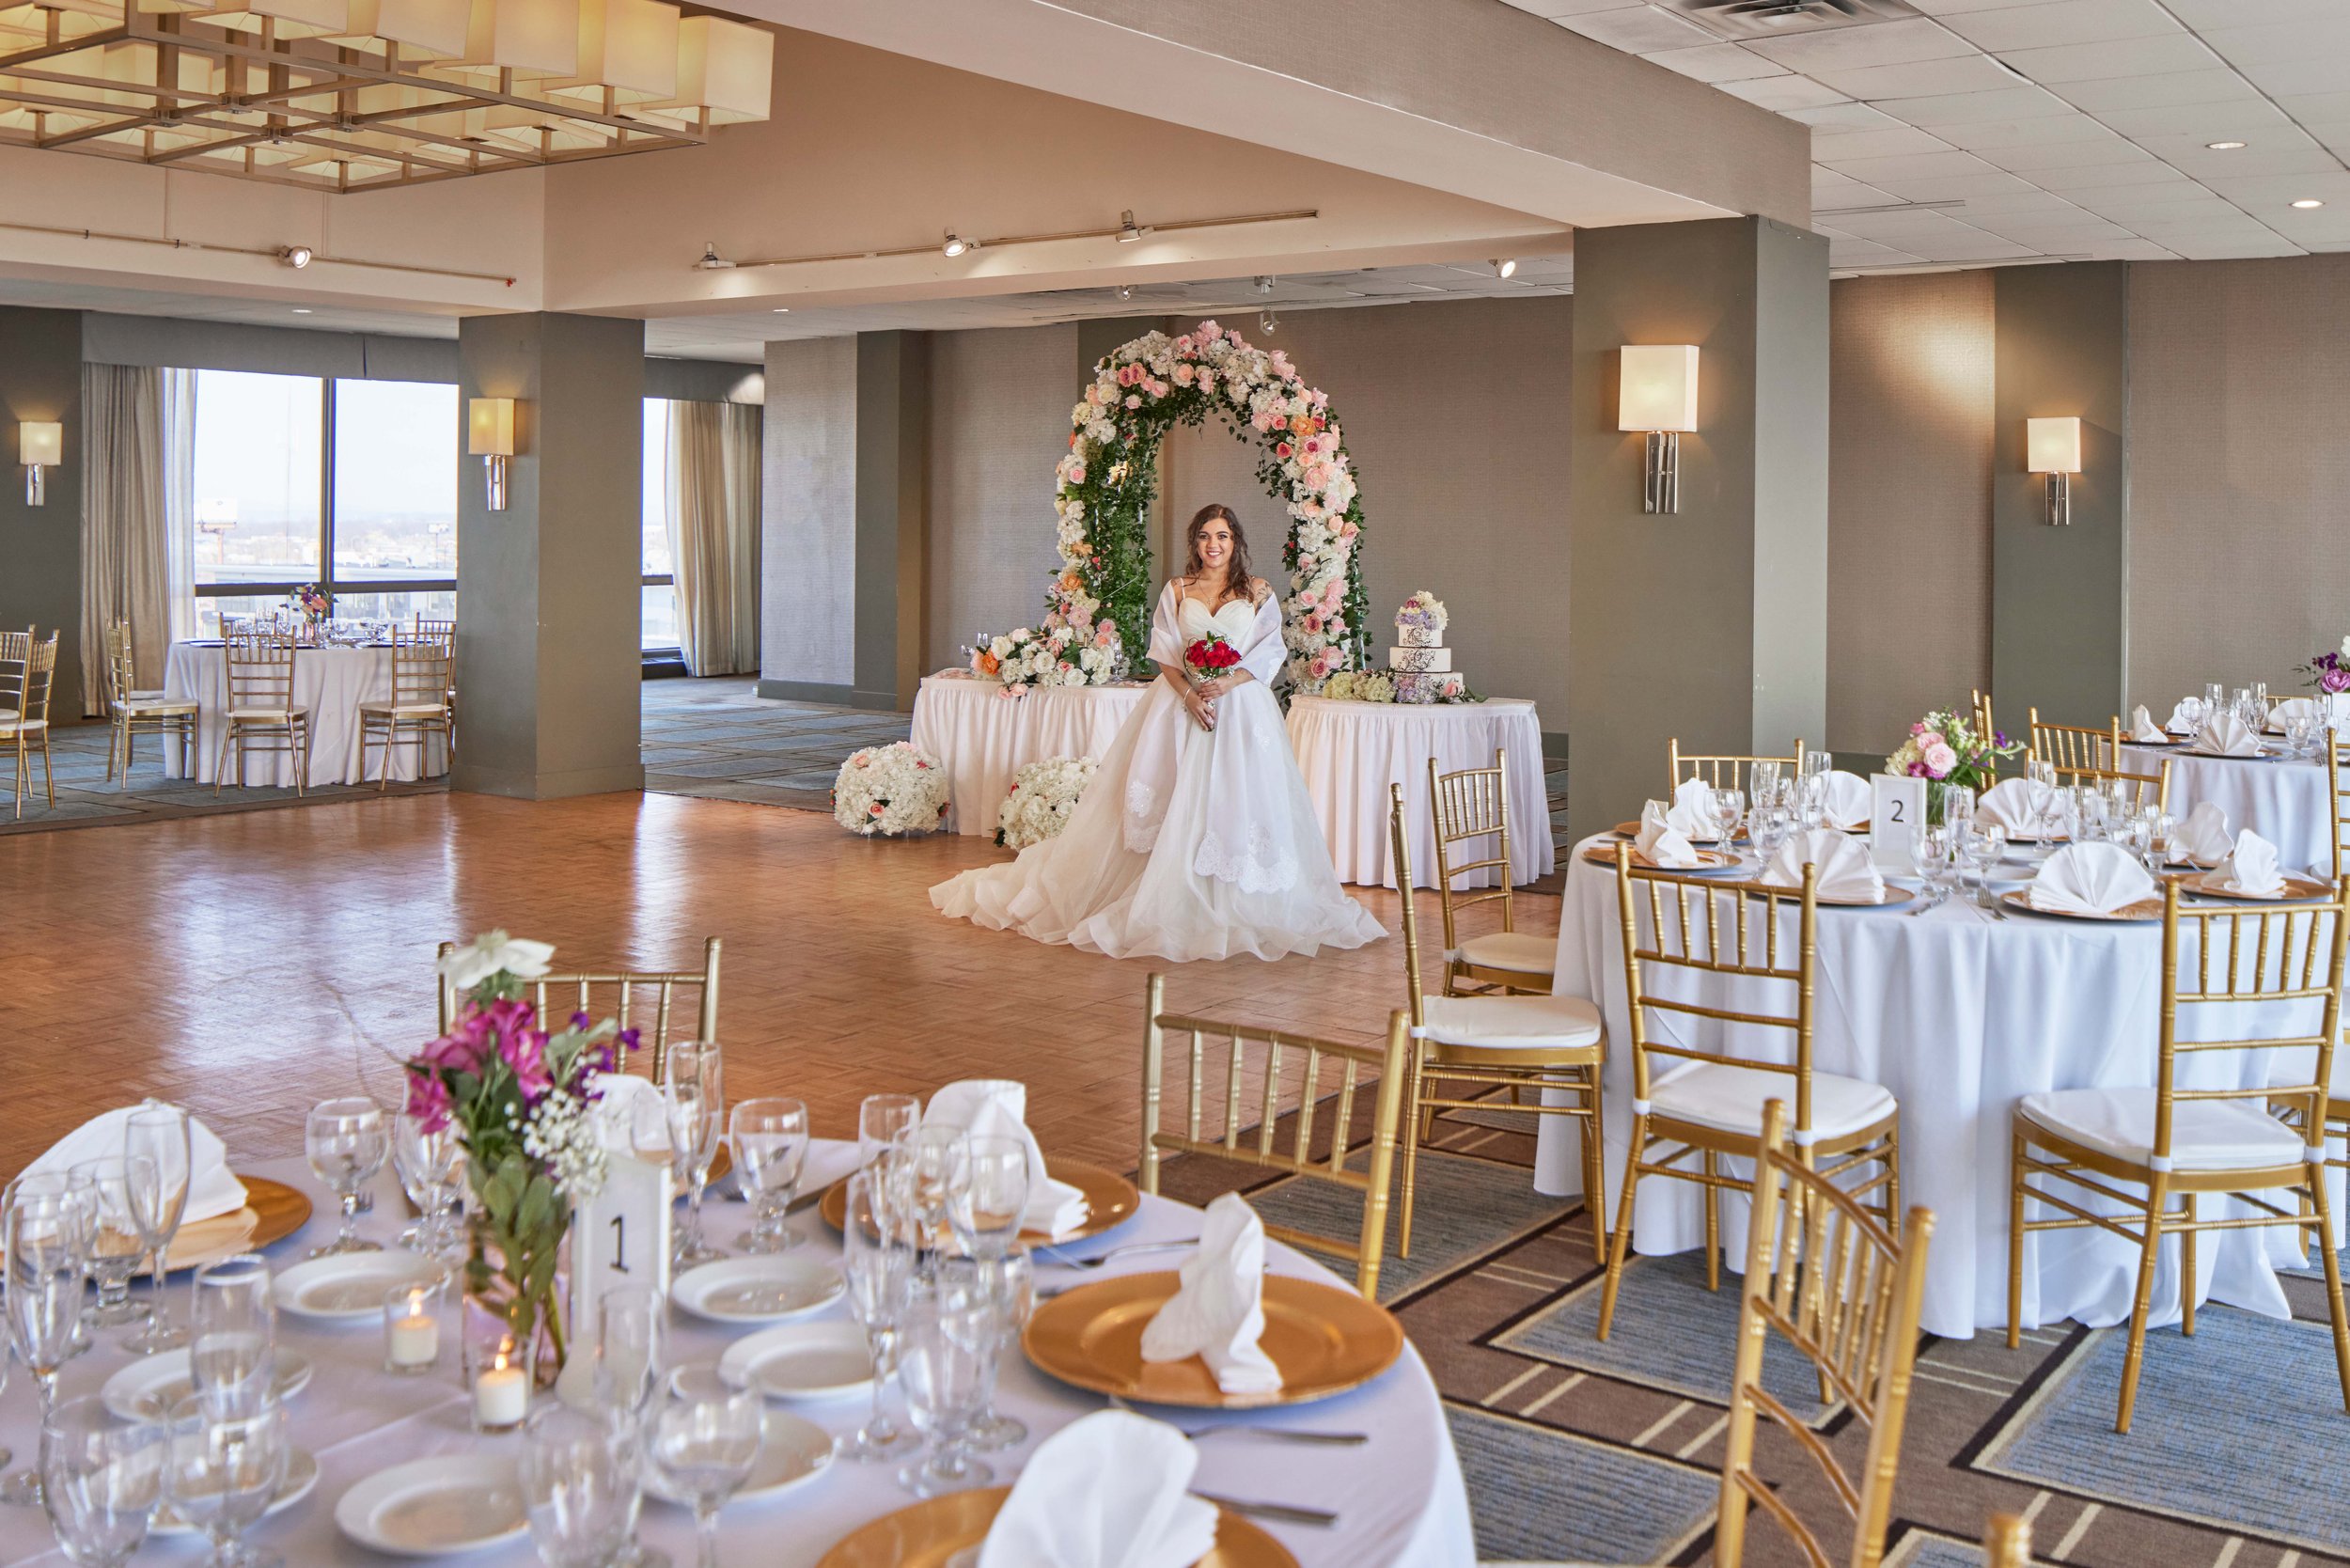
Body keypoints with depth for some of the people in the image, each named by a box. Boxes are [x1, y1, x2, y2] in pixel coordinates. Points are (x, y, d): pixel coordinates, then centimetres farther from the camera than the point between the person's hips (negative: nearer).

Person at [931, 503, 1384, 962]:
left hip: (1241, 707, -1)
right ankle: (1175, 904, 4)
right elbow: (1165, 654, 2)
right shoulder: (1177, 590, 8)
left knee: (1234, 799, -3)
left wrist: (1227, 683, -16)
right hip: (1181, 703, 1)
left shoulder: (1257, 593, 5)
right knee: (1176, 801, -2)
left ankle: (1234, 909, 4)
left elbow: (1269, 654, 0)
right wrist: (1190, 695, -14)